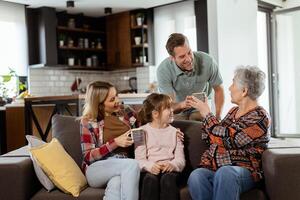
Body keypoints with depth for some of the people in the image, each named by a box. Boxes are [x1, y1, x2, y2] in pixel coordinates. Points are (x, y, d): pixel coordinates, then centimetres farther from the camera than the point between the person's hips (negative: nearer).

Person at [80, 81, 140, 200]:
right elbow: (88, 156, -6)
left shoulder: (127, 113, 8)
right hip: (97, 169, -2)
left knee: (115, 184, -36)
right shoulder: (88, 122, -3)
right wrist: (115, 142, -16)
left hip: (125, 166, 2)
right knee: (132, 164, -33)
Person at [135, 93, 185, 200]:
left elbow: (180, 159, 7)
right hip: (150, 170, -1)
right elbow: (140, 159, 0)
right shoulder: (143, 131, 11)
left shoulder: (174, 131, 17)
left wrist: (172, 164, -17)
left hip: (169, 170, 1)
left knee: (168, 178, -33)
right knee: (150, 179, -35)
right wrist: (150, 166, -23)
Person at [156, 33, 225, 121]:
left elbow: (219, 90, -6)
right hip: (177, 111, 0)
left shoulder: (208, 61, -24)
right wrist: (182, 105, -49)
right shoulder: (163, 70, -28)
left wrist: (217, 117, -11)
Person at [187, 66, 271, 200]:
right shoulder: (233, 111, 17)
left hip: (243, 171, -5)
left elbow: (228, 139, -16)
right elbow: (213, 139, 21)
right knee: (196, 176, -29)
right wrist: (205, 113, 16)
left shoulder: (260, 117, -6)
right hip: (213, 168, 6)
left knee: (225, 172, -40)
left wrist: (206, 114, -5)